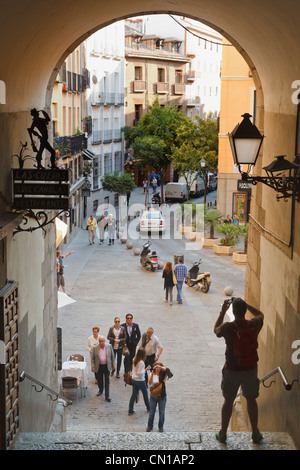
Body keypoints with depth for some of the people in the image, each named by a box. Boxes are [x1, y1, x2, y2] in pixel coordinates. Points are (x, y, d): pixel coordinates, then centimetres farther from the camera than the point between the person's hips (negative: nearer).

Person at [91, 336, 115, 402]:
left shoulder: (109, 346, -5)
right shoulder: (95, 348, -7)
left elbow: (112, 356, 4)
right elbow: (92, 358, 0)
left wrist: (113, 365, 4)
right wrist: (93, 366, -7)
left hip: (107, 366, -1)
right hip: (99, 367, 1)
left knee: (107, 381, -1)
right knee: (99, 380, 15)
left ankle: (107, 396, 3)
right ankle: (100, 390, 40)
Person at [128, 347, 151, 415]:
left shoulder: (134, 360, -2)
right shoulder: (141, 363, -25)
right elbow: (139, 373, -25)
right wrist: (145, 369, -17)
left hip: (134, 379, 6)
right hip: (140, 381, -6)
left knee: (134, 394, 12)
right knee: (145, 393, 15)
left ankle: (130, 410, 12)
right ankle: (148, 407, 32)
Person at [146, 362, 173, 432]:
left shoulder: (163, 375, -5)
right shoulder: (152, 375, -2)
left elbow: (167, 370, -25)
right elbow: (150, 383, -20)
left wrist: (161, 367, -40)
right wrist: (152, 372, -29)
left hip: (162, 396, 0)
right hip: (153, 396, 1)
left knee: (161, 412, 8)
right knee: (151, 412, 11)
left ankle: (161, 427, 23)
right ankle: (150, 426, 27)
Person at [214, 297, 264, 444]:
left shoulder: (228, 327, -20)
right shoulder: (254, 325, -13)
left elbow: (216, 329, 5)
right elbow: (260, 314, 11)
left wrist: (222, 312, 6)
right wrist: (245, 304, 9)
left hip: (232, 370, -1)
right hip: (250, 370, 1)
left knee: (228, 401, 15)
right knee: (251, 400, 19)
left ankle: (223, 433, 26)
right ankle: (255, 433, 29)